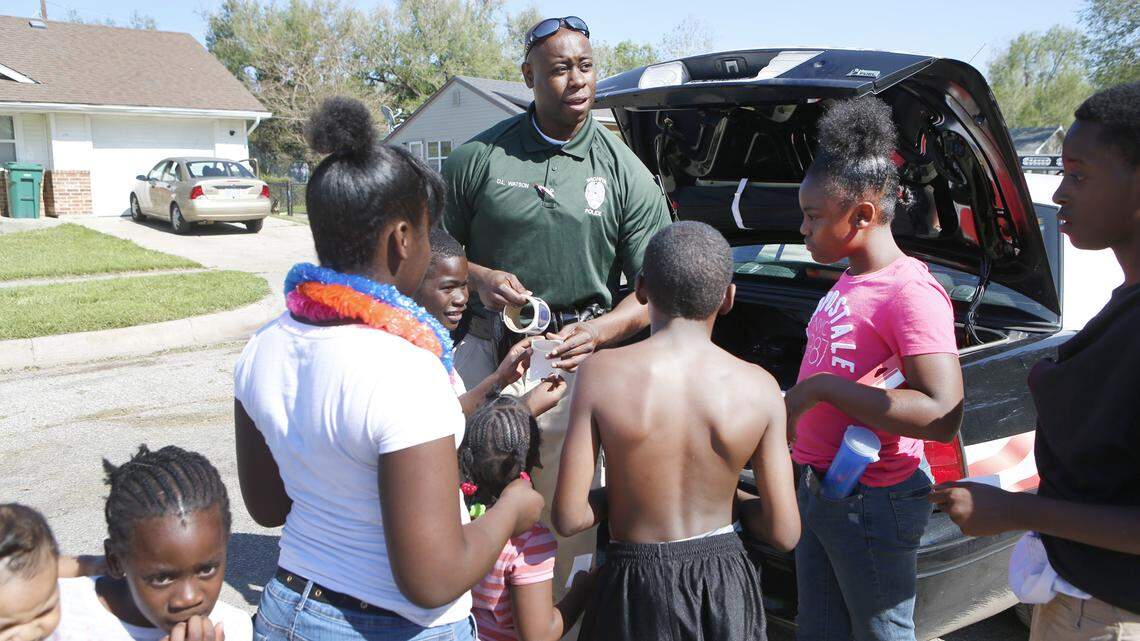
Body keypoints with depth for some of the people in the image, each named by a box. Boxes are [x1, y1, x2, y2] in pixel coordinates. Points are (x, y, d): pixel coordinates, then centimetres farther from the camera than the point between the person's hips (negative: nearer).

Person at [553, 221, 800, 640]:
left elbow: (568, 518, -14)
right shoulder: (759, 388, -12)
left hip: (637, 590, -1)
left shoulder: (603, 373, -16)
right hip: (725, 586, 2)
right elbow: (784, 533, -7)